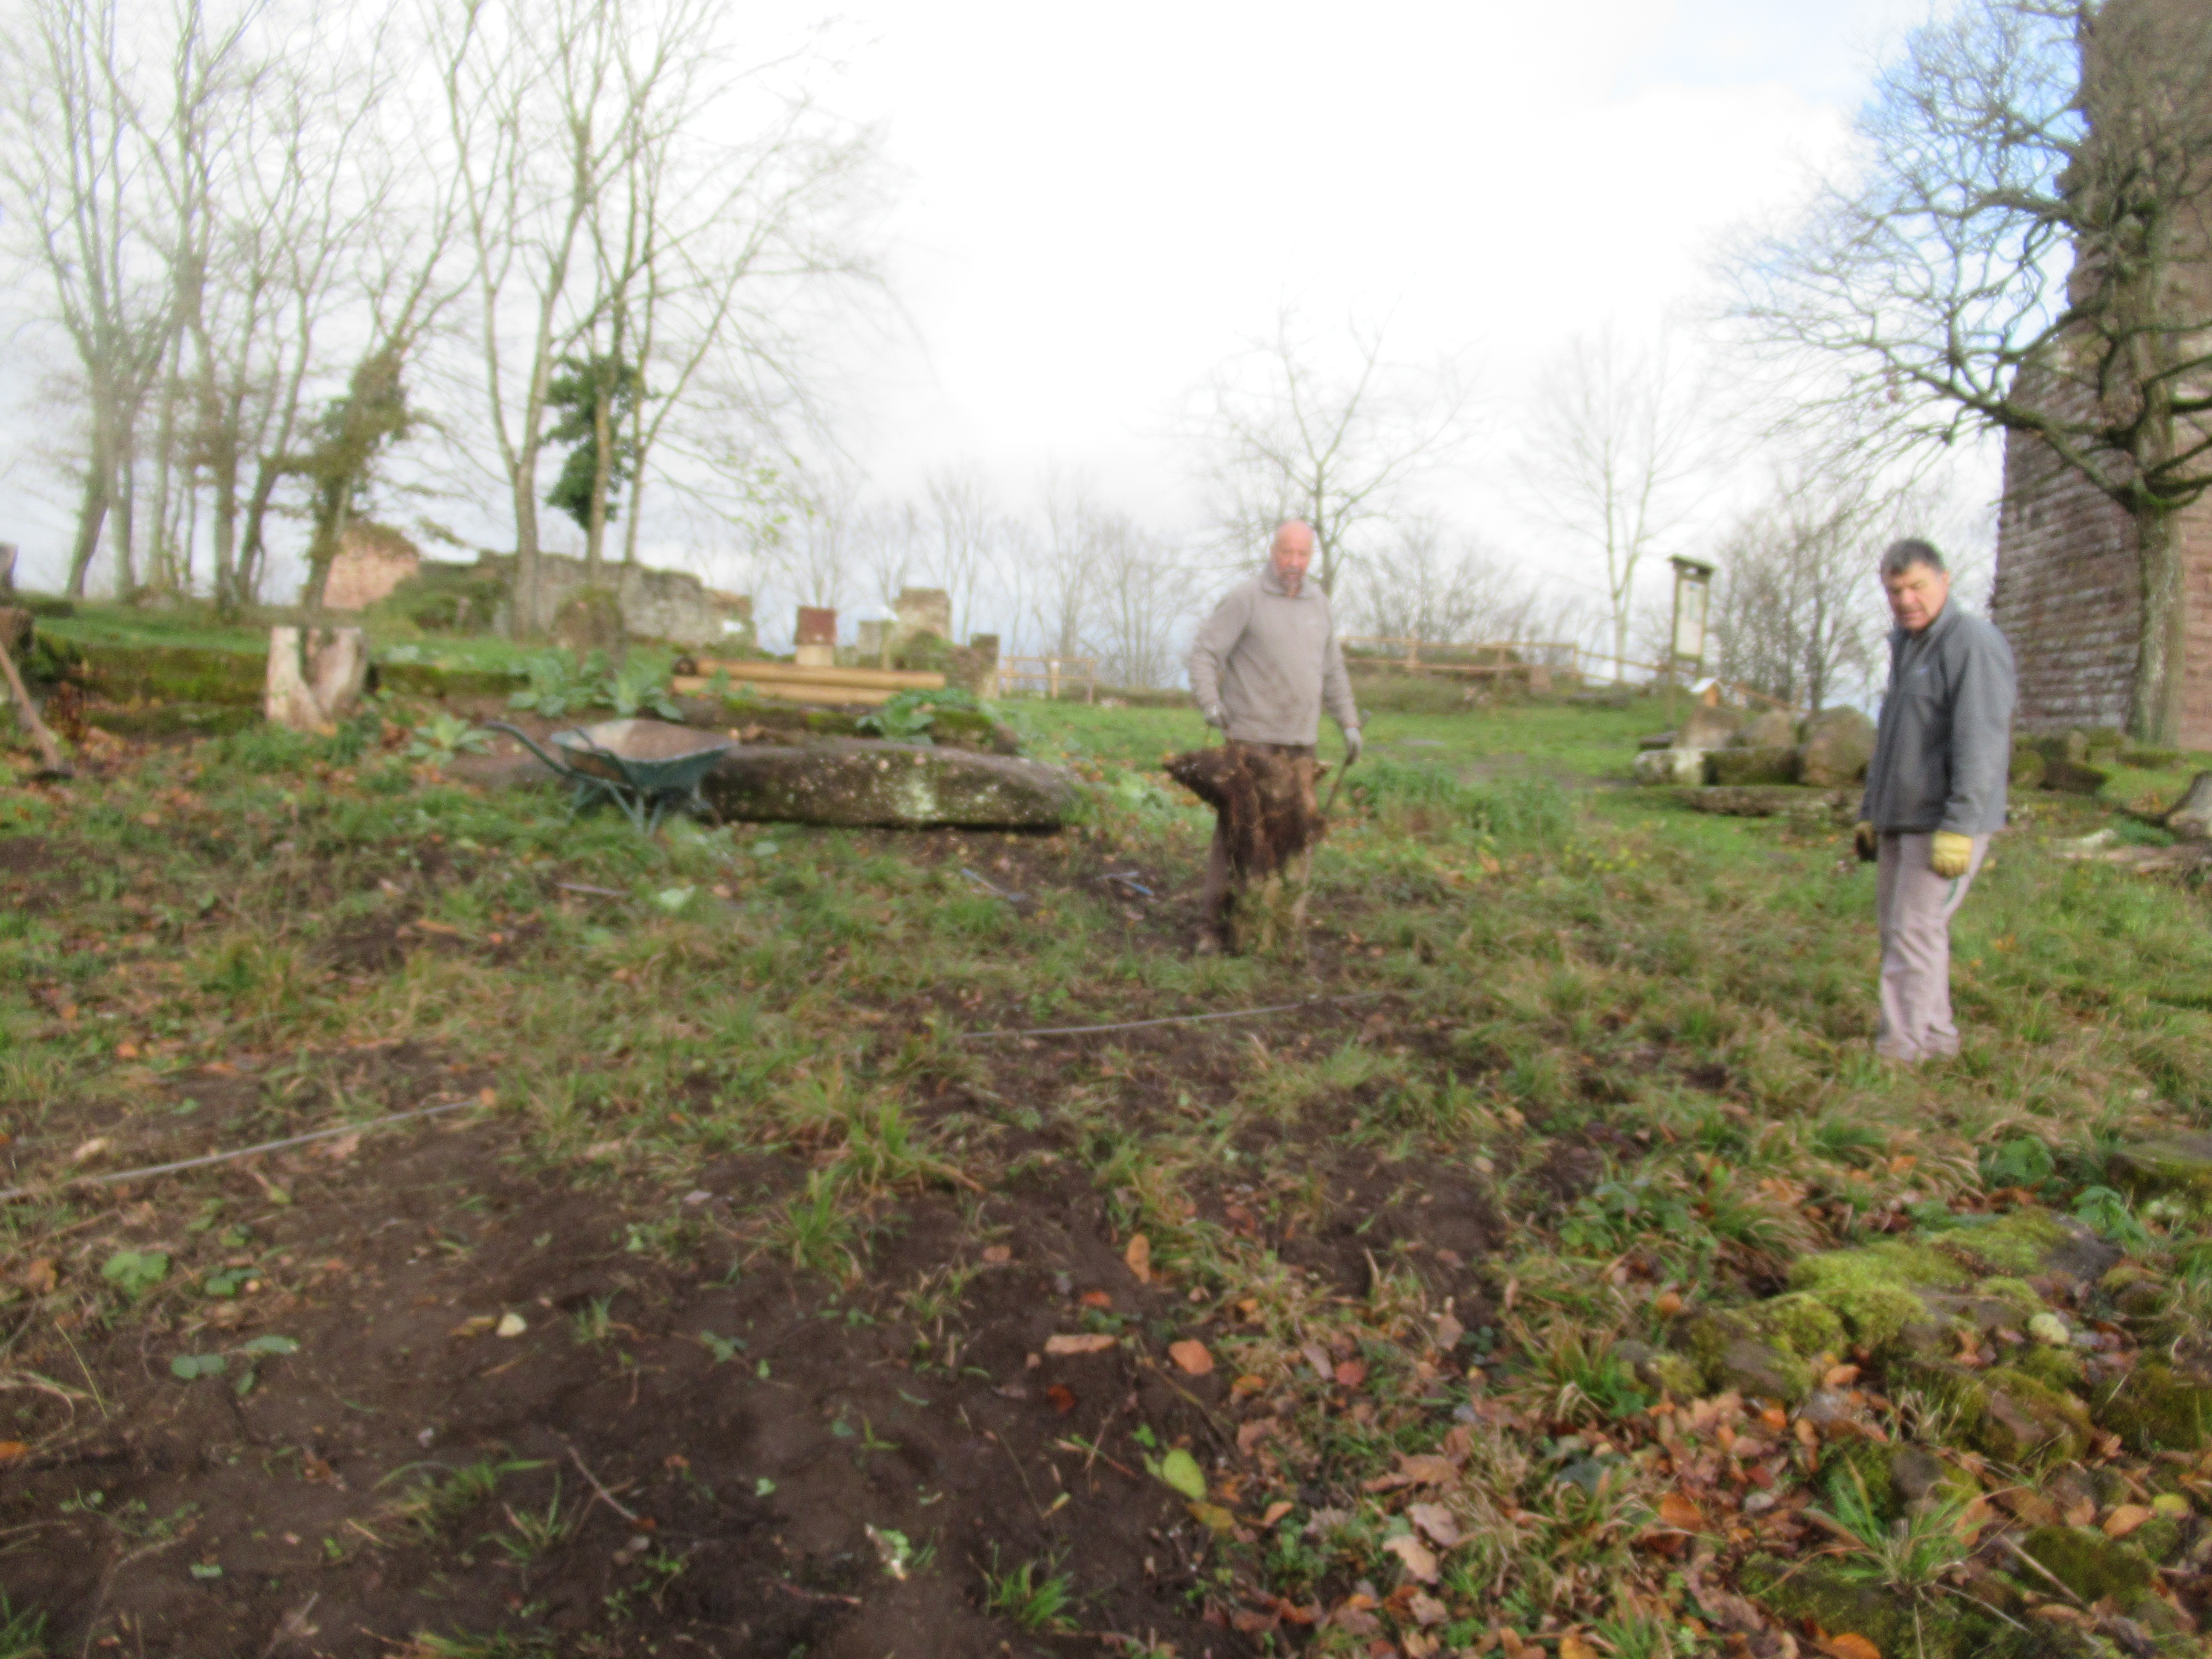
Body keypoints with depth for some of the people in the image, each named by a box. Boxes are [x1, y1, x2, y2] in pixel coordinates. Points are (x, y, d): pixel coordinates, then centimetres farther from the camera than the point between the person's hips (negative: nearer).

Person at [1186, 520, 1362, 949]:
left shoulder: (1318, 602, 13)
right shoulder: (1245, 598, -4)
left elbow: (1333, 669, 20)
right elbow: (1204, 652, -8)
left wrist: (1349, 723, 14)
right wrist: (1210, 704, -23)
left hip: (1300, 743, 5)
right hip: (1250, 739, -5)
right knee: (1235, 832, -5)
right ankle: (1217, 926, 3)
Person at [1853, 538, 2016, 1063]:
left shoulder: (1973, 644, -13)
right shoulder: (1906, 647, 16)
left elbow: (1981, 744, -20)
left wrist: (1957, 828, -25)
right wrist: (1870, 814, 22)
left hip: (1945, 824, -9)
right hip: (1902, 822, 9)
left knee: (1915, 931, -9)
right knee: (1895, 927, 11)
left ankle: (1902, 1049, -3)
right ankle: (1935, 1035, 22)